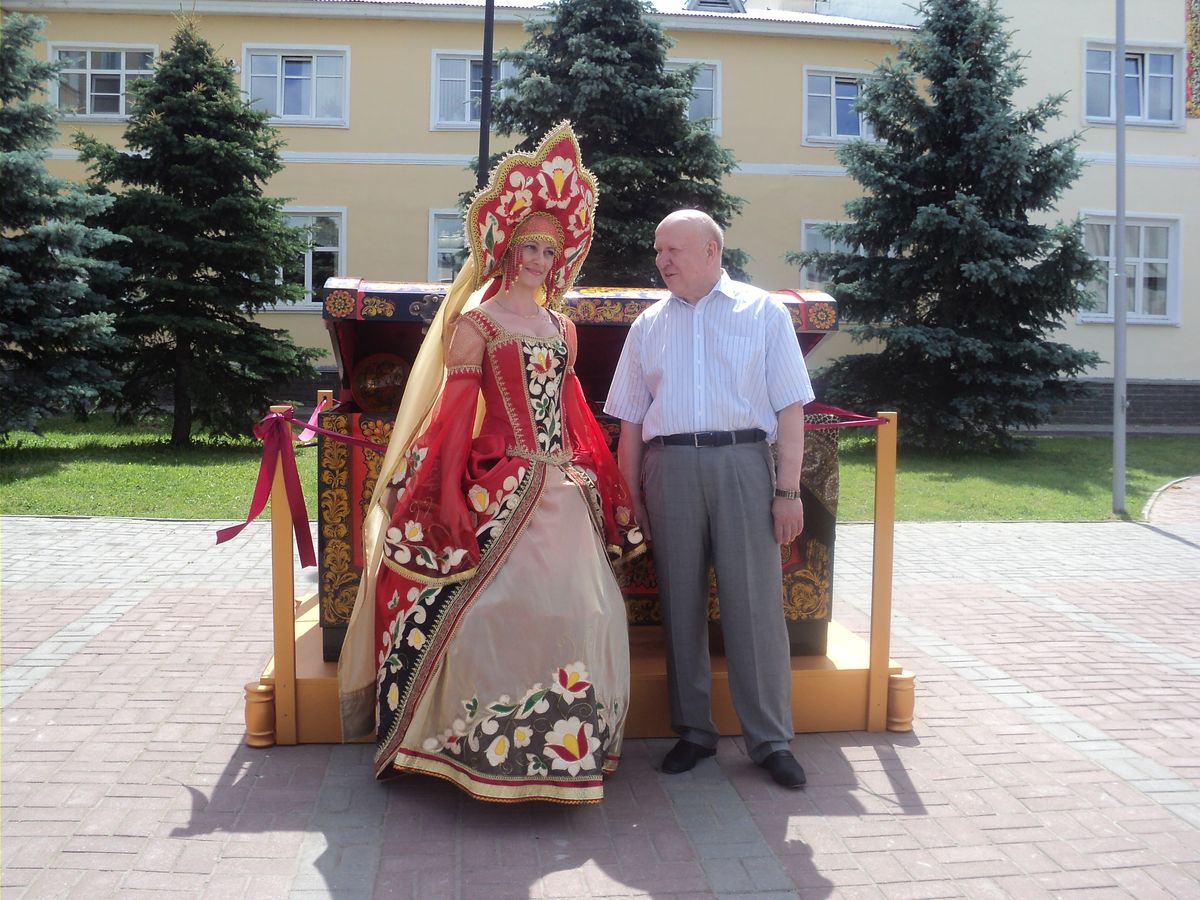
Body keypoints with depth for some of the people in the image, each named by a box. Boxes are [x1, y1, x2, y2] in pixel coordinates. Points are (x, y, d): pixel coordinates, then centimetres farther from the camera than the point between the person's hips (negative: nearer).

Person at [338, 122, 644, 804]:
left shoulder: (562, 327, 17)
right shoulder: (475, 323, 0)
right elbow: (454, 415, -6)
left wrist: (600, 485, 15)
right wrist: (445, 505, -12)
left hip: (563, 492, 6)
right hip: (501, 488, -6)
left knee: (579, 610, 3)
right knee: (498, 607, -8)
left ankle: (564, 742, 17)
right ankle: (484, 749, 6)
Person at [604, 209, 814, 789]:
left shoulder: (764, 312, 7)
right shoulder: (648, 325, 15)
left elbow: (790, 406, 1)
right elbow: (631, 418, 14)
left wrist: (788, 489, -6)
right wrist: (630, 496, 8)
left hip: (743, 463, -3)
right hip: (669, 466, 3)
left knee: (755, 604, -2)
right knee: (680, 604, 8)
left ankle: (770, 740, 10)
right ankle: (693, 731, 21)